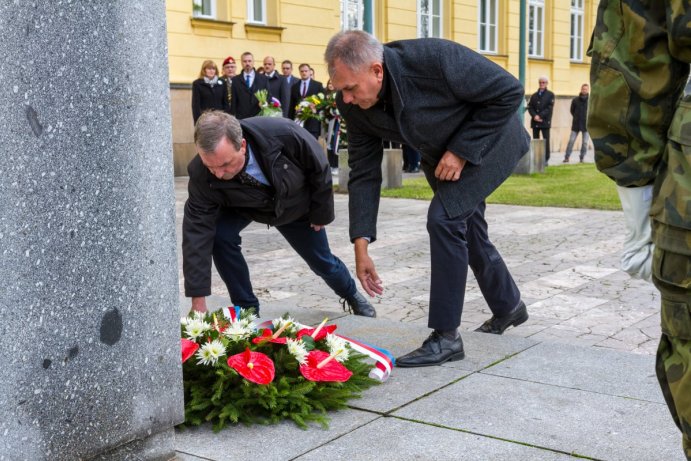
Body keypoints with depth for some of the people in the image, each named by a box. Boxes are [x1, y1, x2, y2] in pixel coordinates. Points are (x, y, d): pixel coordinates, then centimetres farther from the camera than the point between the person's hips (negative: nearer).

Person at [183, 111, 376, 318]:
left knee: (322, 261, 13)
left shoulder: (284, 135, -43)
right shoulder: (201, 175, -38)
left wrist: (321, 213, -9)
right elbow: (197, 233, -36)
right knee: (219, 236, -29)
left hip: (296, 206, 0)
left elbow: (319, 169, -23)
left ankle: (352, 295, 48)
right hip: (242, 207, 0)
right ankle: (247, 308, -7)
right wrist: (198, 303, -38)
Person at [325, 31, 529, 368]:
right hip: (440, 155, 7)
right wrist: (361, 246, -18)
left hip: (488, 141, -7)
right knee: (464, 226, 17)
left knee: (444, 218, -22)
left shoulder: (435, 58, -38)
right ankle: (508, 306, 42)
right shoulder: (354, 105, -19)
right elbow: (363, 173, -12)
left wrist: (461, 150, -26)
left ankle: (446, 336, -13)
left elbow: (508, 91, -27)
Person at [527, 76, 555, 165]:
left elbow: (549, 108, -6)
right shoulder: (534, 95, 16)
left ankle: (546, 159, -2)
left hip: (545, 122, -4)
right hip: (535, 122, 4)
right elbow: (530, 107, 8)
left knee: (546, 140, -5)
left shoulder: (550, 95, 4)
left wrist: (540, 116, -15)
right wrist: (534, 116, -11)